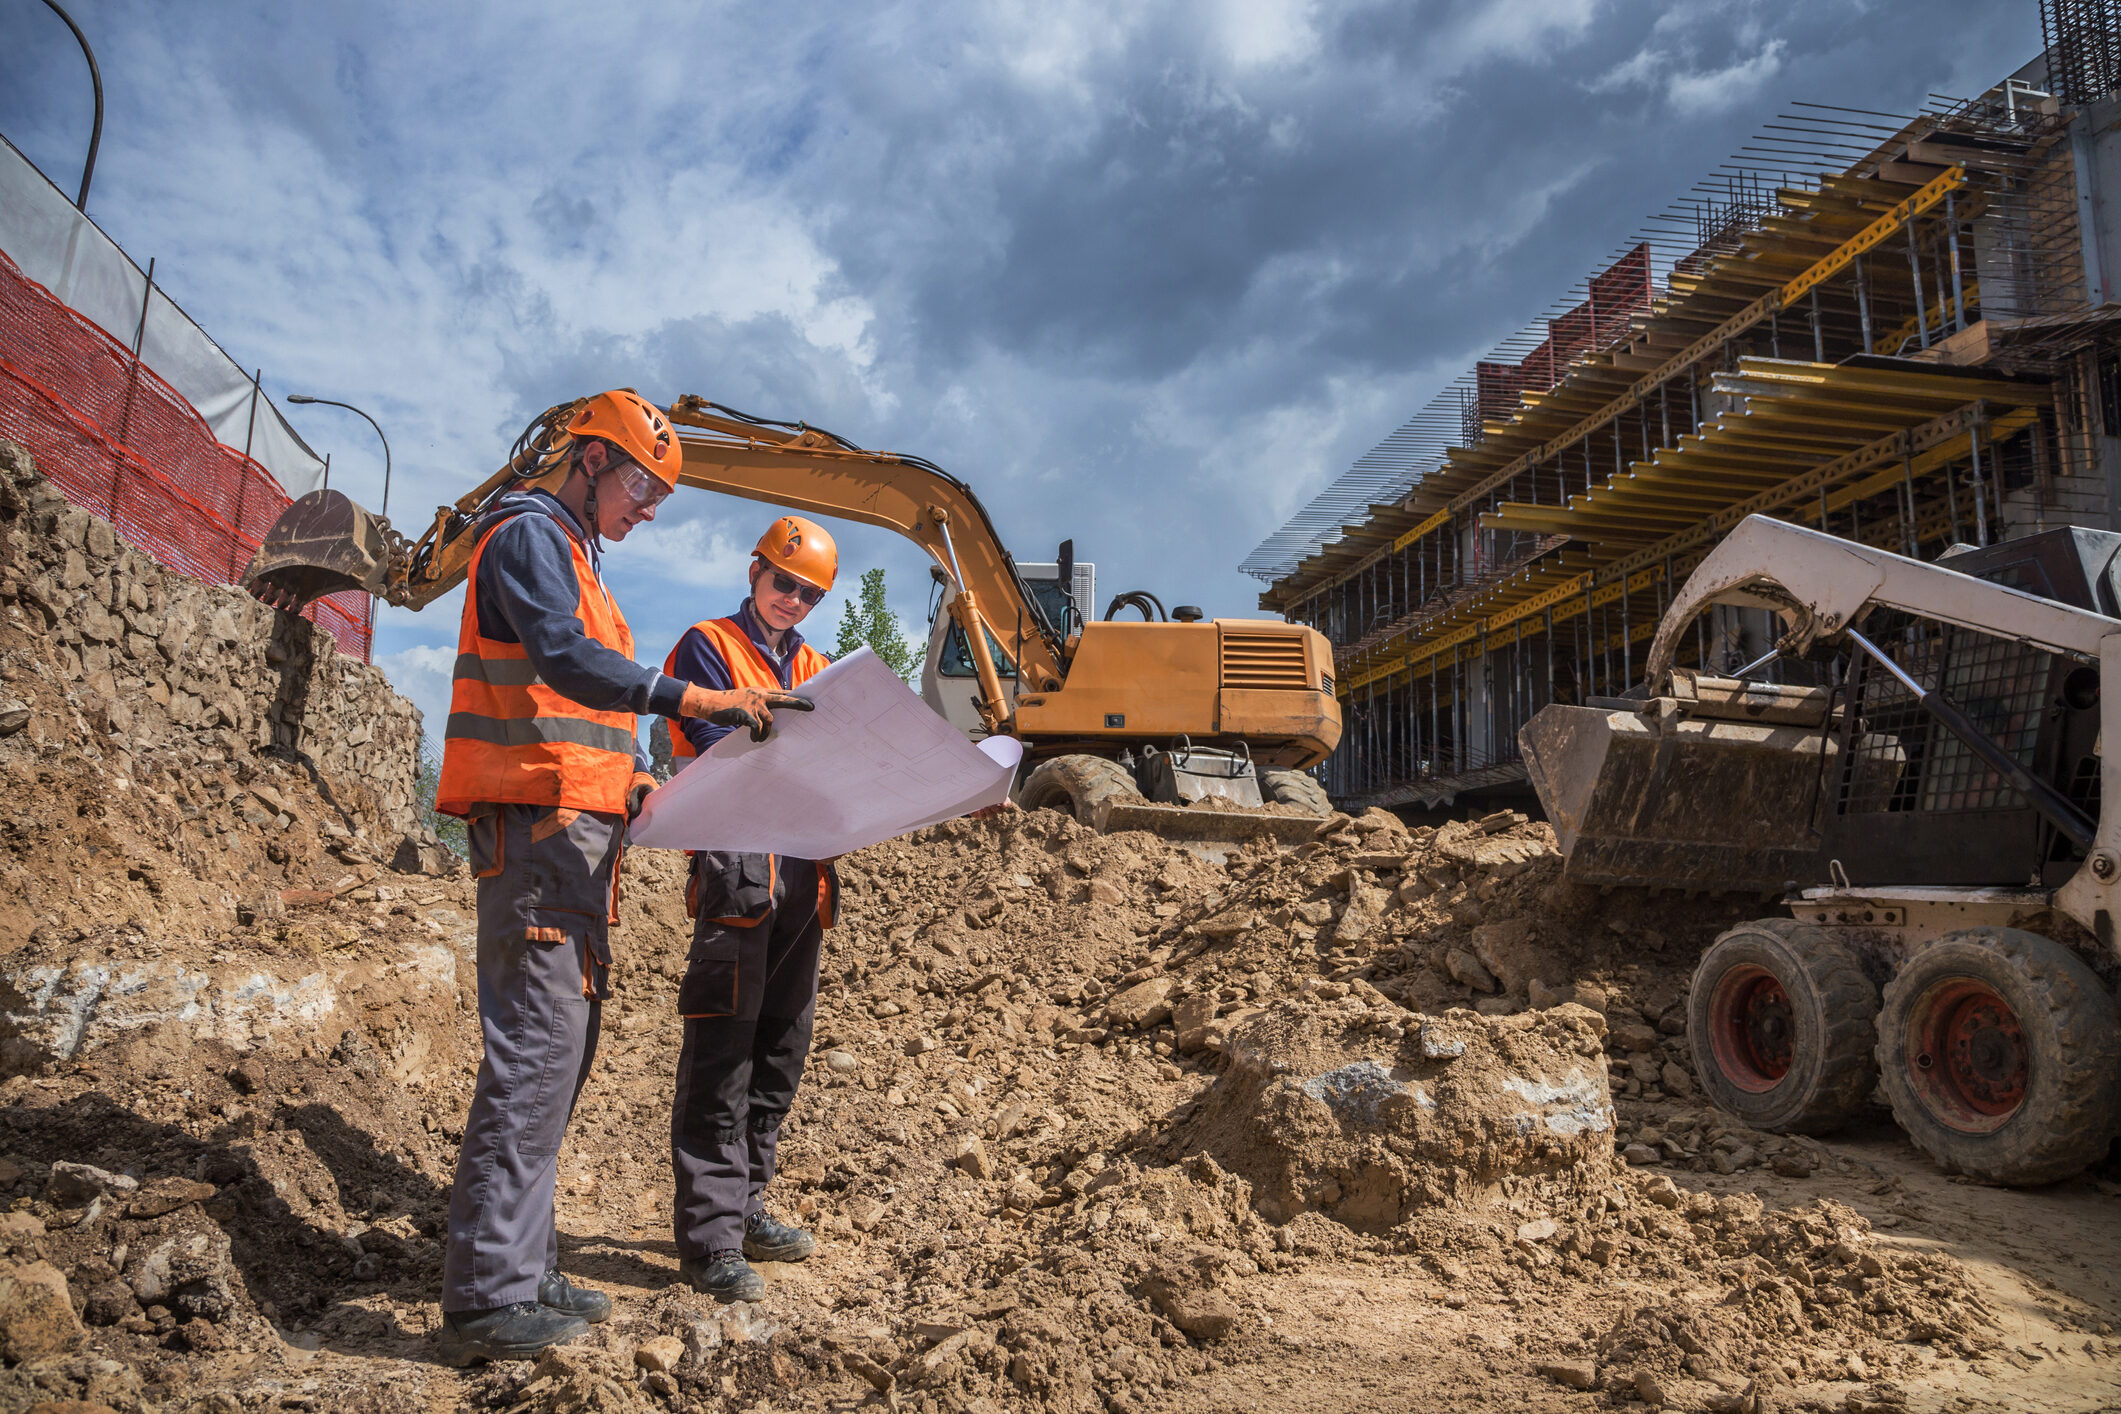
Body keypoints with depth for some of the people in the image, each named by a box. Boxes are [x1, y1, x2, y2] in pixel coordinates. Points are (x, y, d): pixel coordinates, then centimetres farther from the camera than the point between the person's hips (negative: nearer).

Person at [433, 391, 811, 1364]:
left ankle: (521, 1274, 19)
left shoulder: (573, 559, 26)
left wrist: (639, 784, 15)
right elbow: (562, 659, -23)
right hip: (536, 827, -10)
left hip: (574, 837, 10)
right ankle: (485, 1302, -5)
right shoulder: (529, 534, -4)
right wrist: (692, 700, -32)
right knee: (535, 1047, -11)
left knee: (558, 1049, 11)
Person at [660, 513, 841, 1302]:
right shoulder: (709, 647, 4)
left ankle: (744, 1208, 24)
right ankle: (710, 1239, -3)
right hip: (738, 867, -7)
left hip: (806, 872, 7)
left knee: (780, 1049, 12)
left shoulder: (816, 668, 23)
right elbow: (719, 745, -10)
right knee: (722, 1052, -8)